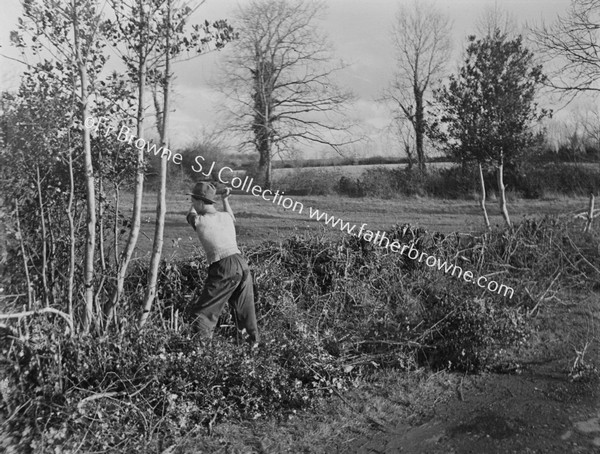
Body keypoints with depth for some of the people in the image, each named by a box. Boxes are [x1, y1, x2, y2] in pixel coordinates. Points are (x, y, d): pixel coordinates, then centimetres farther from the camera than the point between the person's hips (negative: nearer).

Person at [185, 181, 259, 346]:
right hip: (241, 263, 7)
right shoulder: (225, 216, 12)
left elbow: (190, 214, 24)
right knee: (244, 306, 25)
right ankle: (253, 340, 37)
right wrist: (225, 199, 45)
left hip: (223, 268, -7)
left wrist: (196, 201, 40)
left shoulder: (199, 221, -3)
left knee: (202, 311, 3)